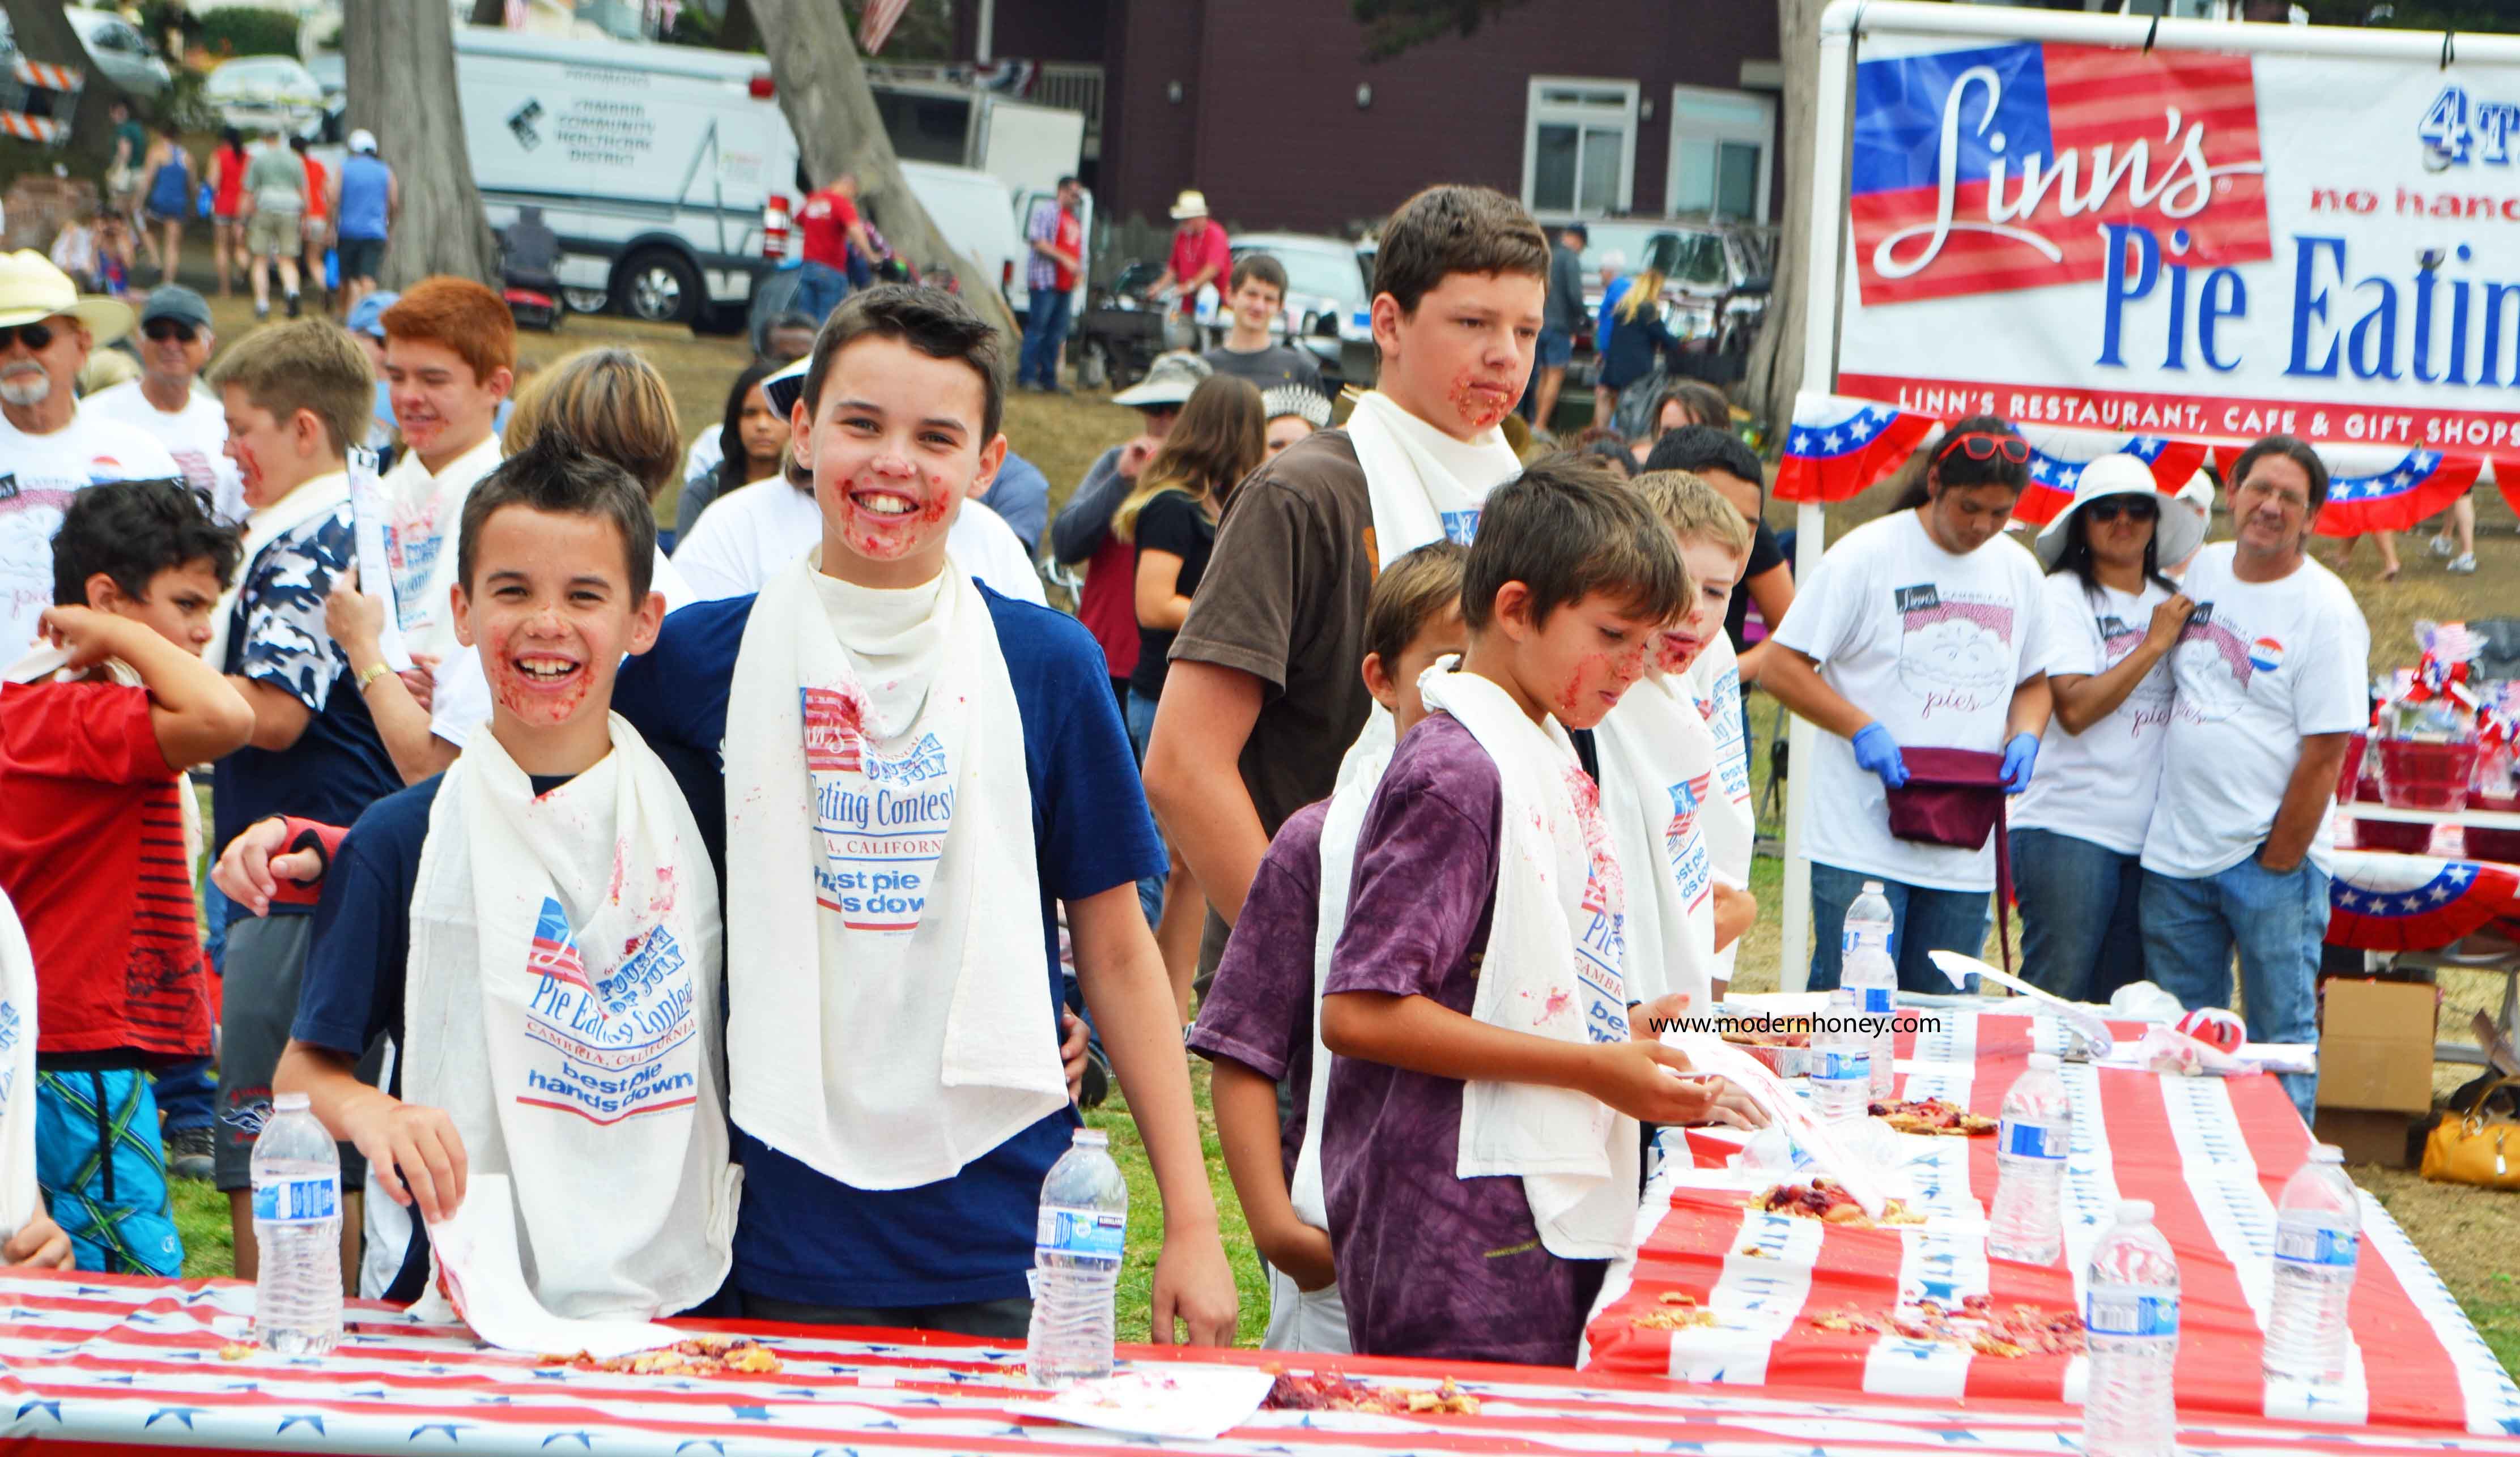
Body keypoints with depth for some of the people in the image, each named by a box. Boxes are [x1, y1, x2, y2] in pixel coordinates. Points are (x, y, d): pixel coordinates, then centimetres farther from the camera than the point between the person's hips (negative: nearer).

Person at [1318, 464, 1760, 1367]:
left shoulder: (1553, 758, 15)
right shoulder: (1457, 771, -14)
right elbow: (1359, 1013, -20)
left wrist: (1630, 1039, 6)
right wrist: (1595, 1067, -18)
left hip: (1553, 1220, 9)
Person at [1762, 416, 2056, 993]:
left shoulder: (2019, 571, 12)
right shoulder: (1865, 555, -5)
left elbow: (2034, 681, 24)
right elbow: (1781, 668, -6)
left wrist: (2025, 736, 1)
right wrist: (1861, 728, -19)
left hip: (1965, 855, 5)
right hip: (1864, 844, -5)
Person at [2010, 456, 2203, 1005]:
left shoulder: (2172, 603, 15)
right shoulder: (2064, 596, -3)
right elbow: (2075, 708, -15)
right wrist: (2154, 644, -11)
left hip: (2146, 832, 6)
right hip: (2068, 829, -6)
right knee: (2056, 997, -6)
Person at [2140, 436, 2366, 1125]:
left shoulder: (2326, 610, -11)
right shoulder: (2200, 571, 7)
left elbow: (2323, 754, -13)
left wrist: (2277, 864, -12)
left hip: (2272, 860, -6)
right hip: (2176, 856, 6)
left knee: (2281, 1041, 0)